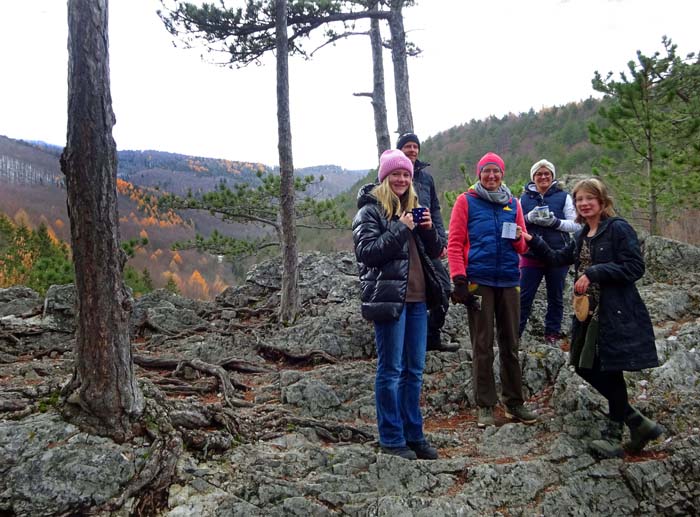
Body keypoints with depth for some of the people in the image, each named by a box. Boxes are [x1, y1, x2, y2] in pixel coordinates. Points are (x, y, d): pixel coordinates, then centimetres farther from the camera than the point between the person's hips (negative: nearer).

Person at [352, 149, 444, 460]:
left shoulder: (413, 207, 16)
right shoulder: (371, 210, -3)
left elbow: (434, 252, 17)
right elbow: (367, 252, -14)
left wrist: (428, 229, -3)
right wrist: (400, 229, -17)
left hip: (417, 298, 7)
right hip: (388, 297, -7)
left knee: (414, 369, 12)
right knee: (390, 370, 1)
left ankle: (413, 434, 23)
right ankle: (391, 439, 12)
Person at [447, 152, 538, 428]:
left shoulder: (513, 203, 13)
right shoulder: (466, 201, 1)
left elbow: (523, 246, 16)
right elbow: (455, 243, -3)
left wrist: (518, 239, -8)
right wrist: (459, 279, -12)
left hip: (509, 281, 4)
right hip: (479, 282, -4)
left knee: (511, 345, 10)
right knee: (482, 347, 2)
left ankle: (514, 403, 21)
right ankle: (485, 406, 11)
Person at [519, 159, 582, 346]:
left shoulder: (563, 197, 3)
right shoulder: (525, 198, 7)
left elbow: (576, 225, -1)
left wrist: (555, 222, -17)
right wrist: (529, 218, -15)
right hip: (531, 255, 0)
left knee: (555, 297, 9)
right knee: (524, 296, -2)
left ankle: (552, 334, 20)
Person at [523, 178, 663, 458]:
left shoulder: (618, 228, -10)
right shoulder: (583, 236, 14)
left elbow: (635, 267, -17)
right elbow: (558, 258, 23)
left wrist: (593, 273, -20)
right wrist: (533, 241, 14)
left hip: (617, 314, -8)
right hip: (590, 313, 9)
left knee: (611, 370, -1)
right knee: (585, 366, 9)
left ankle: (613, 435, 17)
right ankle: (637, 422, 21)